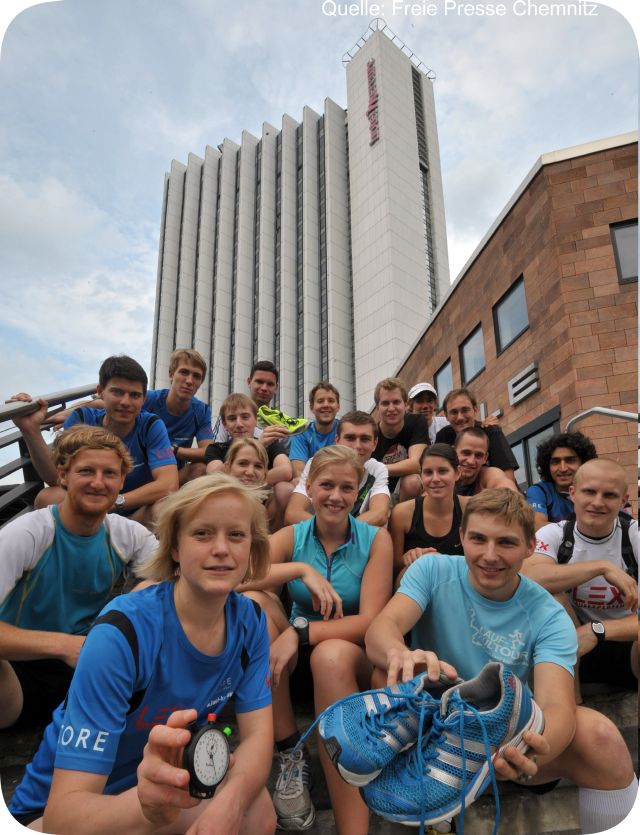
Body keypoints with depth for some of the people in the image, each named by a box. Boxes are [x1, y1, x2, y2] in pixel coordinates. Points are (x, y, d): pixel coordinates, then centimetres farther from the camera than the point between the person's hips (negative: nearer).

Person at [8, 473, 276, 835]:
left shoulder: (249, 621, -11)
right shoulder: (122, 633, -28)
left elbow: (258, 734, -13)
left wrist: (230, 801, -34)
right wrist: (151, 806, -49)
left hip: (172, 787, 5)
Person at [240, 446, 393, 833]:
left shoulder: (376, 539, -9)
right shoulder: (292, 536, -5)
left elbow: (371, 622, -19)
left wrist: (300, 632, -30)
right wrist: (302, 569, -33)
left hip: (354, 657, -2)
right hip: (297, 654, 3)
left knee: (331, 654, -38)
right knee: (253, 602, -24)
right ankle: (290, 754, -18)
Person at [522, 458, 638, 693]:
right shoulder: (553, 534, -11)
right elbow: (526, 578, -33)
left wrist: (597, 630, -36)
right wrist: (602, 566, -33)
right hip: (573, 649, 2)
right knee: (549, 589, -28)